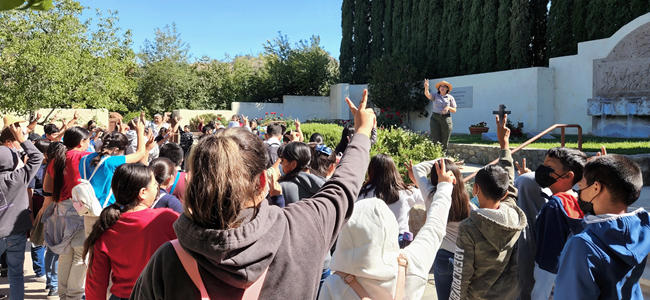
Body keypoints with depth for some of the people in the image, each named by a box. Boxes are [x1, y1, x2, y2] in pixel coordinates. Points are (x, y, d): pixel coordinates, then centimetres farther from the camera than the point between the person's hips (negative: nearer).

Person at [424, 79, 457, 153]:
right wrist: (426, 87, -33)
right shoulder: (435, 96, 8)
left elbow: (454, 110, 7)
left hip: (446, 119, 1)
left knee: (444, 141, 0)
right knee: (435, 139, -7)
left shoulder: (450, 98, 9)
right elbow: (427, 95, -13)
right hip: (435, 118, -1)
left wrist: (448, 107, -15)